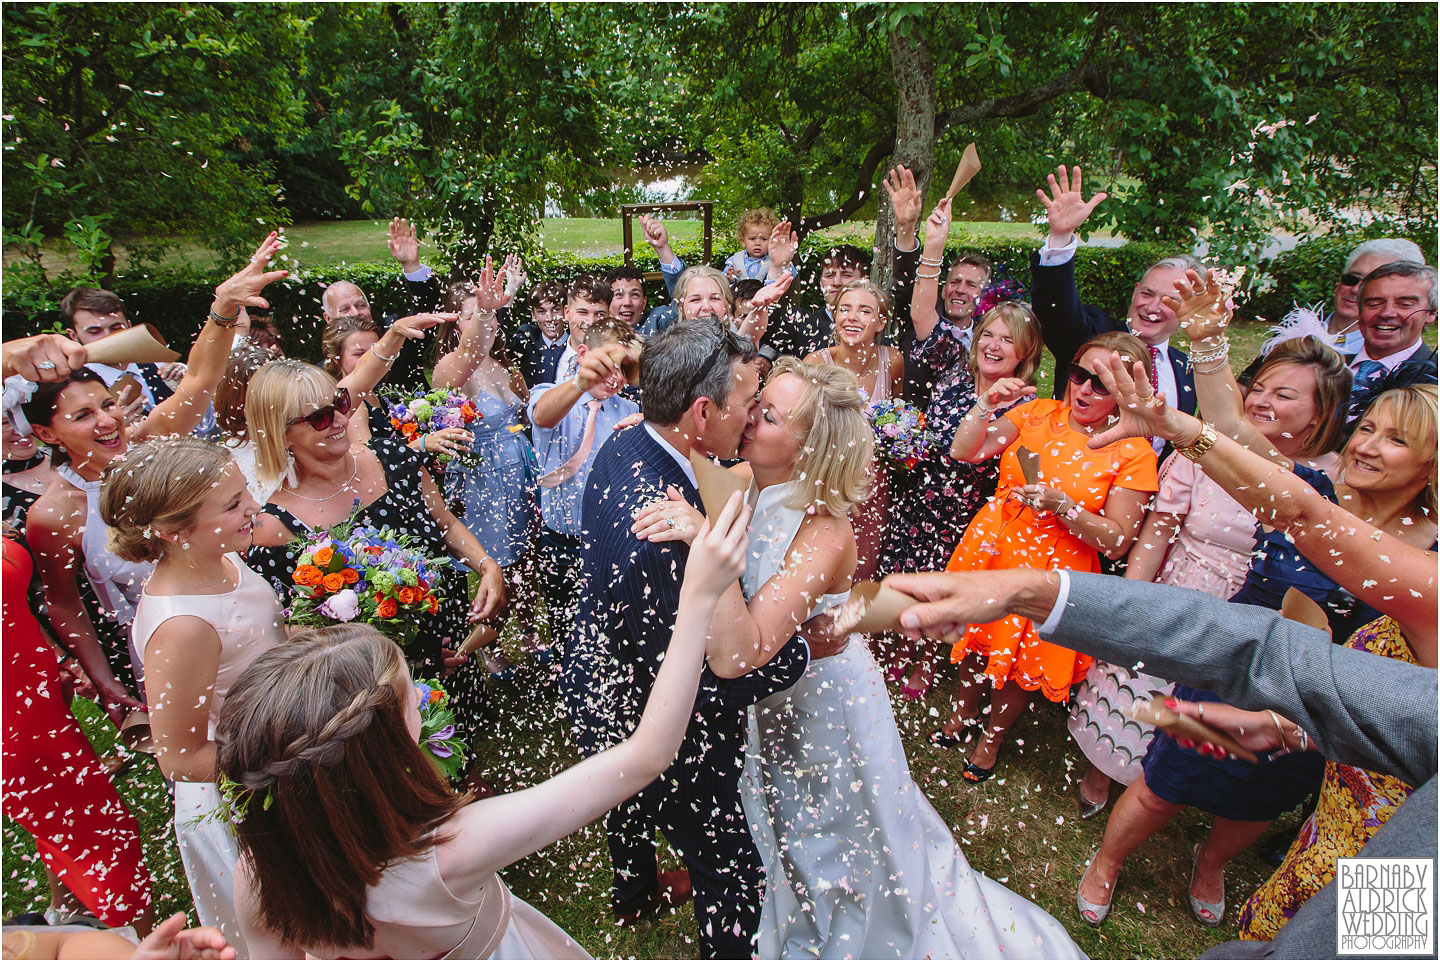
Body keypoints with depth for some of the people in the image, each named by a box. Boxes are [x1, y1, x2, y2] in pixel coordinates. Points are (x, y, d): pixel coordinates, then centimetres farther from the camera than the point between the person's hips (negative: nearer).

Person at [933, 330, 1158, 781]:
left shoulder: (1132, 453, -11)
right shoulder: (1039, 413, -2)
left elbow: (1116, 541, -13)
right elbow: (964, 451, -6)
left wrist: (1061, 505, -26)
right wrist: (987, 403, -20)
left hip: (1050, 571, -3)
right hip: (990, 550, 3)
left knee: (1020, 664, 15)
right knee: (978, 640, 20)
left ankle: (993, 736, 43)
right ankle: (964, 712, 49)